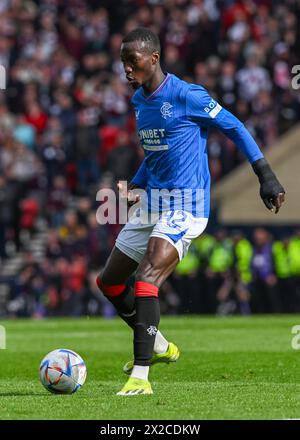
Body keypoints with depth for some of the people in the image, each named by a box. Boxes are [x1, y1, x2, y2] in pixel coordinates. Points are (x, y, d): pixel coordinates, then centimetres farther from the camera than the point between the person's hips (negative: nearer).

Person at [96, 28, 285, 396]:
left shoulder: (186, 95, -13)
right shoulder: (139, 100, 11)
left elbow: (234, 128, -6)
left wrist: (266, 176, -9)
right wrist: (135, 186, 12)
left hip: (184, 207, -9)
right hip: (151, 204, 9)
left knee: (146, 278, -26)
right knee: (108, 281, 13)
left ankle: (140, 376, -27)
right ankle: (158, 347, 31)